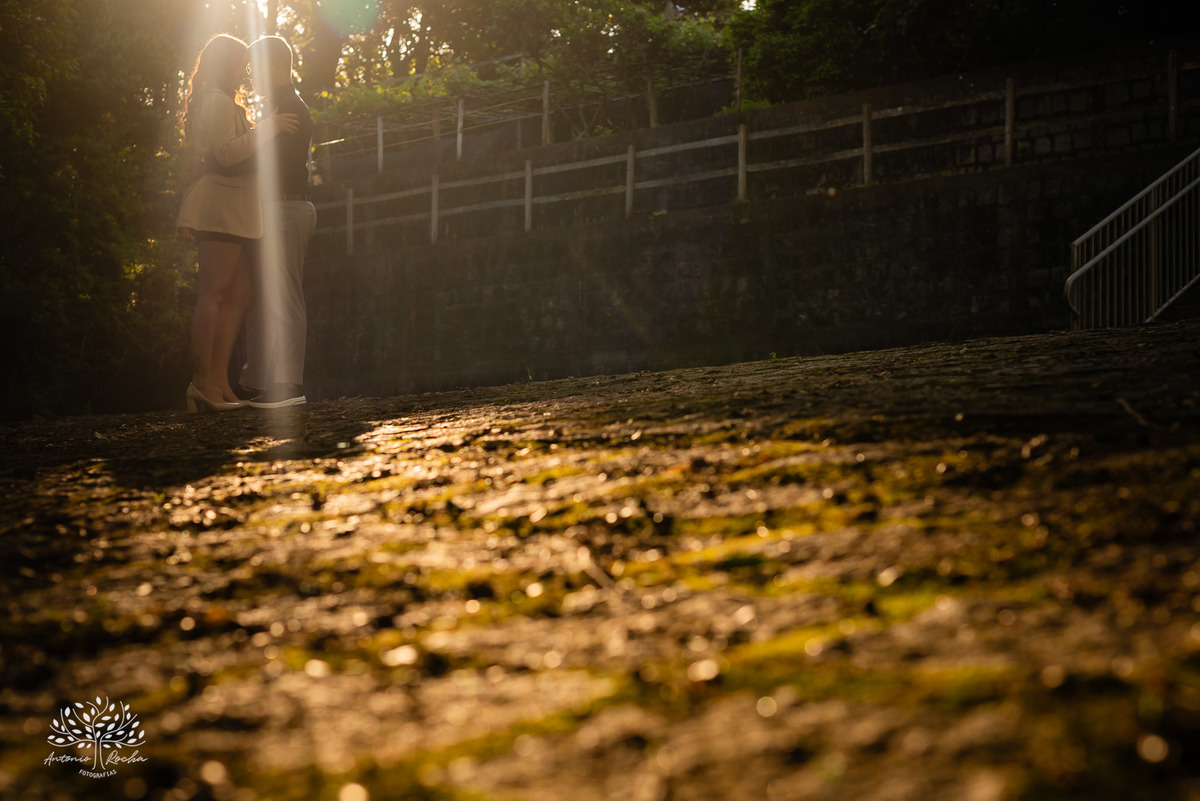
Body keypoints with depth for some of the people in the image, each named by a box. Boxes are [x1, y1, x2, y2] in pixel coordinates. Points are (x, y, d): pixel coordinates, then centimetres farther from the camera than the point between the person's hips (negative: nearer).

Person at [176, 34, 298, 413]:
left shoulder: (225, 103, 28)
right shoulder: (218, 101, -6)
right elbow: (226, 153, -18)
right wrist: (266, 129, -13)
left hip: (233, 210, 10)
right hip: (222, 203, -10)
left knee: (239, 293, 3)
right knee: (215, 291, -14)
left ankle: (218, 381, -2)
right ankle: (202, 381, -17)